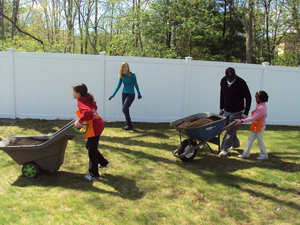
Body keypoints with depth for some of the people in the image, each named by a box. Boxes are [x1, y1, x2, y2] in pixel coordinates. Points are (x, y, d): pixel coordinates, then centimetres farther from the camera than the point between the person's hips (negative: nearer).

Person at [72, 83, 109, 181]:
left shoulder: (80, 102, -17)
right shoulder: (88, 99, 11)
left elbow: (88, 112, -35)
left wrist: (80, 121, -27)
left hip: (94, 127, -10)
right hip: (98, 124, 10)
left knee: (92, 150, 1)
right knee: (89, 146, 24)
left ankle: (94, 174, 12)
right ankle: (103, 163, 35)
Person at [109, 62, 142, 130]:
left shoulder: (132, 75, -11)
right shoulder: (122, 76, 2)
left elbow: (136, 84, -2)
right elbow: (118, 85, 10)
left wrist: (139, 94, 4)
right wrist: (113, 94, 7)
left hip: (131, 94, -6)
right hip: (124, 93, 6)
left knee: (124, 109, -13)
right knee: (125, 109, 7)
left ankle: (129, 125, -2)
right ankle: (128, 124, 19)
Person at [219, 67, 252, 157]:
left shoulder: (241, 83, -18)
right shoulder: (223, 81, -2)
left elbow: (248, 98, -12)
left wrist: (246, 113, -15)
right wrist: (221, 108, 12)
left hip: (236, 112, -6)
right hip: (226, 111, 6)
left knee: (231, 130, -6)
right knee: (228, 128, 14)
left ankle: (225, 149, 0)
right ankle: (235, 143, 36)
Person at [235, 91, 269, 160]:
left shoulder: (260, 108, -25)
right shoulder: (262, 106, 6)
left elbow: (253, 118, -27)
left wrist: (241, 121, -27)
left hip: (259, 127, -10)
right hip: (255, 126, 10)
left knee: (260, 141, 4)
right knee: (250, 140, 12)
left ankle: (264, 155, 19)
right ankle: (246, 154, 19)